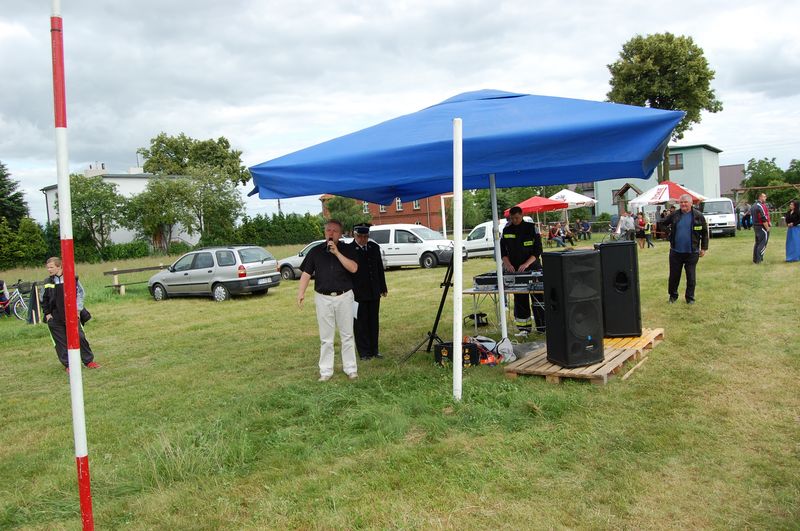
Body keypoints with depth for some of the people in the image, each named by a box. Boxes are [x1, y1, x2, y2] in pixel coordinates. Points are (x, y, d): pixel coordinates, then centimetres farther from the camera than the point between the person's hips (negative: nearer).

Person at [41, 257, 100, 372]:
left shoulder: (72, 279, -3)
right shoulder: (47, 282, 4)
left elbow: (80, 293, 2)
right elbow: (43, 299, 13)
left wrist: (77, 310, -3)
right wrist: (47, 313, 6)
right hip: (55, 318, 2)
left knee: (80, 337, -4)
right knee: (61, 342, 5)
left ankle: (89, 361, 9)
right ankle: (68, 364, 16)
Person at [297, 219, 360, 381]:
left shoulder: (346, 249, 2)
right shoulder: (315, 251, 5)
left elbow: (353, 268, -13)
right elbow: (306, 273, 2)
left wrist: (337, 252, -17)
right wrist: (301, 293, -10)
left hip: (344, 297, -1)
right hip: (323, 298, 1)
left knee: (347, 335, 7)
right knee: (326, 337, 7)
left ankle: (350, 368, 17)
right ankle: (326, 371, 14)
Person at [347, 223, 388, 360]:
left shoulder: (374, 247, 9)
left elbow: (380, 268, 15)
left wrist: (383, 288, 13)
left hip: (374, 292, 5)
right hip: (358, 294, -5)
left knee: (374, 322, 11)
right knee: (360, 323, 2)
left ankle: (374, 350, 21)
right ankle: (364, 352, 11)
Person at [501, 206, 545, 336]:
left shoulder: (531, 228, -2)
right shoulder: (506, 230, 7)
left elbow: (538, 249, -5)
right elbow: (503, 250, 9)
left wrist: (526, 264, -17)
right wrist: (507, 263, -10)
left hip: (533, 268, -2)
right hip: (515, 269, 2)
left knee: (538, 297, -4)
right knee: (520, 299, 0)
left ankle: (543, 327, 1)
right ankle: (524, 328, 5)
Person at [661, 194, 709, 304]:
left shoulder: (698, 216, -3)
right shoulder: (674, 215, 2)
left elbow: (704, 233, 2)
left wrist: (704, 248, 0)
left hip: (692, 252, -1)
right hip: (675, 251, 2)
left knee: (691, 277, 6)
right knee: (674, 275, 9)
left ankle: (690, 297, 18)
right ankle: (673, 295, 25)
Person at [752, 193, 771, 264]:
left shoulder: (753, 206, 14)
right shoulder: (761, 206, -17)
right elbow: (764, 218, -21)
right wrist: (767, 228, -14)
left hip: (755, 226, 10)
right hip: (762, 227, -10)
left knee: (757, 243, 15)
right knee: (763, 243, -5)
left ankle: (755, 259, 19)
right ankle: (758, 259, -8)